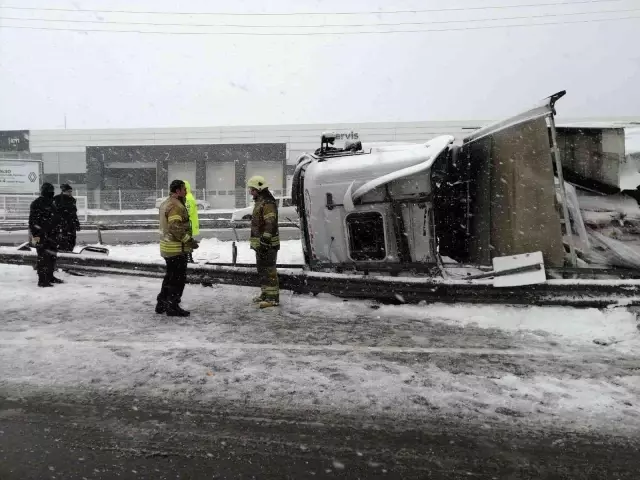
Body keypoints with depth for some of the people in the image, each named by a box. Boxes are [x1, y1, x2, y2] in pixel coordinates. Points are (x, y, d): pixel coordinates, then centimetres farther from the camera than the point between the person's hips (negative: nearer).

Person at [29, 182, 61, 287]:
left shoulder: (51, 204, 18)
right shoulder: (36, 204, -9)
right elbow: (32, 221, -14)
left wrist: (56, 233, 26)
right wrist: (35, 235, -20)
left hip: (52, 235, 9)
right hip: (41, 236, -9)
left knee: (52, 256, 14)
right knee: (43, 257, -9)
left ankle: (50, 277, 25)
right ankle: (42, 280, -5)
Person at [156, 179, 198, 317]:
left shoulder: (166, 203, 15)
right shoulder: (176, 206, -19)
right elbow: (176, 229, -27)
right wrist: (190, 241, -21)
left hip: (167, 247, 10)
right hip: (177, 249, -10)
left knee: (170, 276, 19)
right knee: (178, 278, -1)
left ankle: (162, 304, 26)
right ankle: (173, 307, 5)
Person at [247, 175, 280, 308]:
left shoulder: (268, 203, -15)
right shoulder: (260, 202, 19)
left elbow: (270, 224, -23)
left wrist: (265, 241, -27)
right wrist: (258, 241, 25)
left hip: (267, 244, -11)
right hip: (260, 243, 11)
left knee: (268, 269, -10)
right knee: (262, 269, 17)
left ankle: (273, 297, -7)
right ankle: (265, 294, 27)